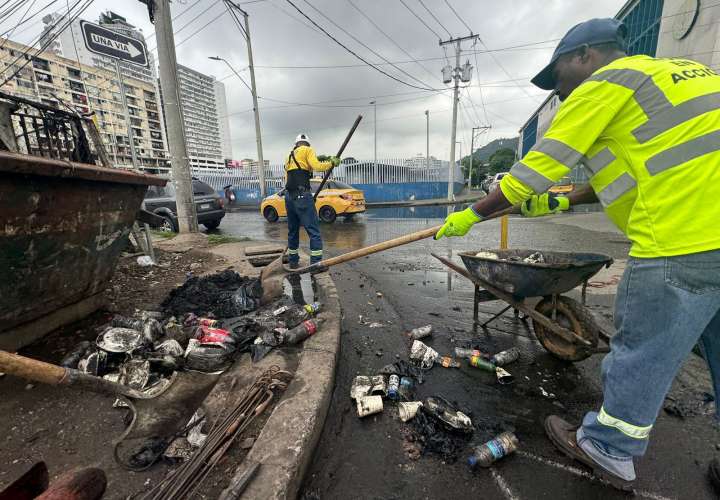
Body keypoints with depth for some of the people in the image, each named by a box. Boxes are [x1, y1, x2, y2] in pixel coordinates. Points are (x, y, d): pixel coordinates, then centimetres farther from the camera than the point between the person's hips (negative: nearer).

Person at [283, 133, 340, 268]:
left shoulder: (289, 157, 26)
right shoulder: (307, 150, 5)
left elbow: (287, 179, 20)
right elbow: (317, 166, -12)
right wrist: (331, 162, 3)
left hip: (289, 196, 8)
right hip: (302, 195, -8)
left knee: (293, 230, 16)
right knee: (314, 231, -7)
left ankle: (293, 261, 24)